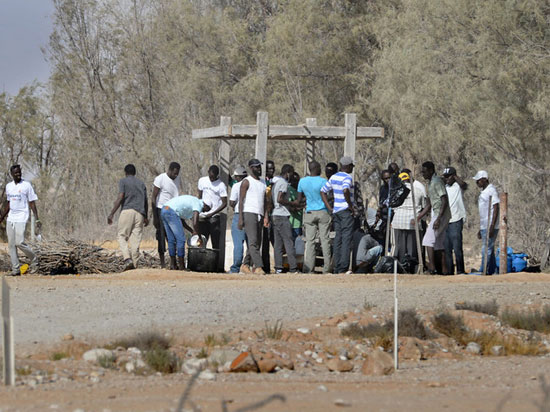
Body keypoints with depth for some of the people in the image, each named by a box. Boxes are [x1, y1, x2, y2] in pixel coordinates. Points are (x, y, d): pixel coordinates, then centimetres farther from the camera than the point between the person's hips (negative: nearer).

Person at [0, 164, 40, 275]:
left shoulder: (27, 186, -6)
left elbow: (32, 203, -5)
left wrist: (37, 219, -10)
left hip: (21, 219, -6)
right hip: (10, 219, 6)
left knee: (19, 243, -14)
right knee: (11, 244, 2)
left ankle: (34, 261, 7)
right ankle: (15, 269, 5)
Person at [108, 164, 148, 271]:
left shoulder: (123, 181, 5)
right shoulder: (141, 184, 19)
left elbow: (120, 198, -8)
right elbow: (145, 202, 18)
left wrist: (111, 214, -9)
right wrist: (146, 217, 30)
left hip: (127, 211, -4)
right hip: (139, 213, 4)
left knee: (122, 237, 2)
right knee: (135, 240, 3)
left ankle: (127, 258, -20)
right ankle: (134, 265, -3)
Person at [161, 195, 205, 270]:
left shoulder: (192, 201, 28)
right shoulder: (198, 204, -1)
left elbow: (182, 221, 30)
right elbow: (195, 223, -12)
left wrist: (192, 231, 26)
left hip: (164, 211, 10)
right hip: (172, 212, -10)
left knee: (171, 240, 14)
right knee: (180, 239, -3)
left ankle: (173, 265, 16)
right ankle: (181, 266, -2)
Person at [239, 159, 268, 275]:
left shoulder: (262, 183, 20)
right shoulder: (247, 182, -2)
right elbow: (241, 200, -6)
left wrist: (266, 216, 9)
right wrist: (240, 218, -13)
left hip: (259, 215, 8)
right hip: (249, 213, -8)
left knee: (257, 243, 5)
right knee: (253, 241, -15)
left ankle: (245, 265, 13)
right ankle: (258, 267, -23)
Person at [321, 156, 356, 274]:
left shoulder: (333, 177, 12)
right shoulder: (347, 178, -11)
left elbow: (323, 191, 15)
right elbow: (345, 190, -30)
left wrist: (329, 208, 11)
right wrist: (350, 206, -18)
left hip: (335, 211, 7)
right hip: (346, 211, -7)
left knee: (338, 238, 11)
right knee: (346, 239, -6)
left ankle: (337, 267, 10)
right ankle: (343, 267, -10)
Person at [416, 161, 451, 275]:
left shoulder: (437, 182, -12)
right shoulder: (431, 183, 19)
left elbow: (445, 201, -21)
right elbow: (429, 204, 26)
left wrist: (438, 219, -26)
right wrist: (418, 218, 21)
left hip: (441, 214, -10)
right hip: (436, 215, 10)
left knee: (428, 240, -15)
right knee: (439, 244, 10)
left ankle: (432, 267, -22)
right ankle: (443, 270, 10)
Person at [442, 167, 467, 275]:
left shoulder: (458, 186, 0)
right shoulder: (443, 187, 17)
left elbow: (464, 184, -24)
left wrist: (455, 176, -10)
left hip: (456, 221, -6)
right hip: (444, 221, 6)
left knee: (457, 248, -9)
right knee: (446, 249, 6)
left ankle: (460, 270, -5)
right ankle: (449, 271, 10)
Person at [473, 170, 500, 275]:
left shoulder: (491, 190, -10)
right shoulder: (483, 192, 19)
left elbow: (496, 209, -16)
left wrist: (492, 227, -21)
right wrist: (480, 229, 23)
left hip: (490, 227, -10)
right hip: (484, 227, 10)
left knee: (486, 250, -12)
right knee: (489, 250, 8)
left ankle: (483, 271, -15)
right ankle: (492, 271, 9)